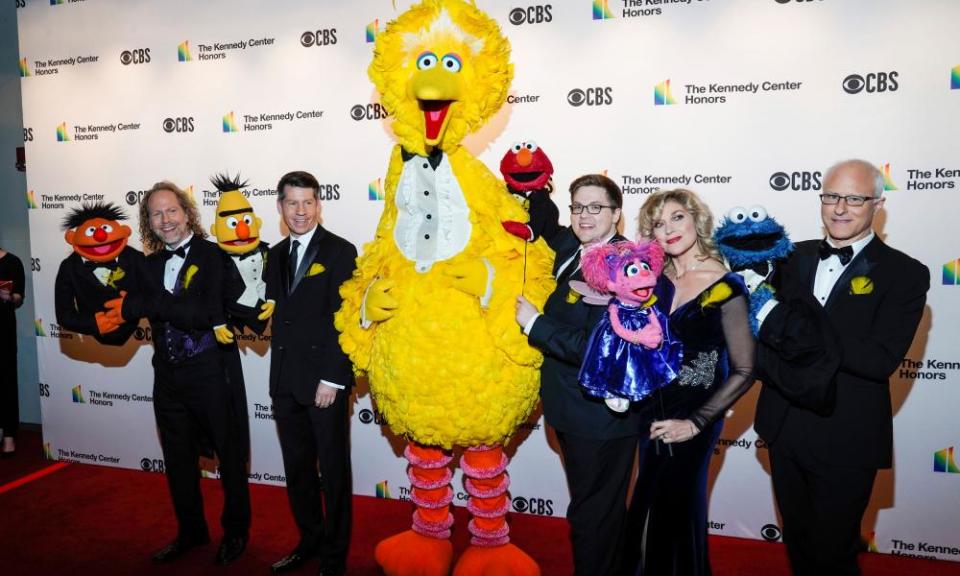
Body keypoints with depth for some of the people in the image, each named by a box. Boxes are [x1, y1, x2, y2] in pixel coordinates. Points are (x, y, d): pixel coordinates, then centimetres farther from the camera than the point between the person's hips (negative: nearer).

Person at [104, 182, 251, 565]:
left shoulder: (213, 256, -12)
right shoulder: (151, 265, 9)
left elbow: (209, 313, -24)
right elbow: (130, 311, 2)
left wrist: (141, 304, -22)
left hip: (211, 375, -6)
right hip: (168, 378, 7)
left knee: (230, 456, 10)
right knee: (178, 461, 19)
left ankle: (236, 531, 30)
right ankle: (190, 531, 39)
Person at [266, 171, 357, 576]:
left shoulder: (340, 252, -7)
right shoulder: (276, 255, 13)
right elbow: (276, 314, 16)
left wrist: (332, 379, -16)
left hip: (324, 381, -6)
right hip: (285, 382, 6)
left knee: (333, 469, 7)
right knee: (297, 467, 16)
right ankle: (309, 540, 34)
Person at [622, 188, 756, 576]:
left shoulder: (725, 287, -16)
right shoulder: (658, 278, -1)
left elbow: (744, 370, -15)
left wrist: (696, 423, -16)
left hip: (691, 420, -5)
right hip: (651, 411, 5)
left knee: (676, 510, 13)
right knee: (648, 509, 20)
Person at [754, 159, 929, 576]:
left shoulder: (904, 274, -10)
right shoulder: (797, 257, 4)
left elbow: (881, 359, -23)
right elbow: (760, 328, 3)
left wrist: (781, 320, -26)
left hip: (845, 443, -4)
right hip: (783, 431, 4)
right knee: (796, 542, 23)